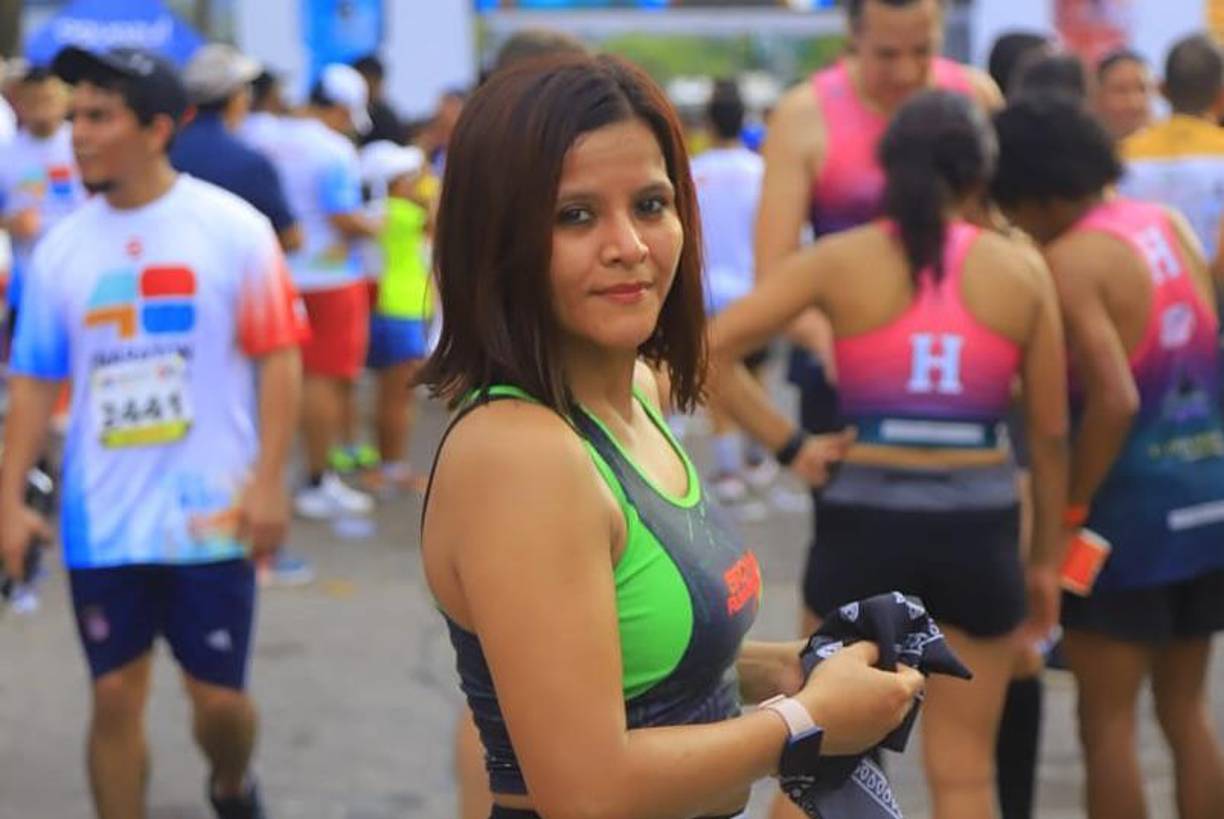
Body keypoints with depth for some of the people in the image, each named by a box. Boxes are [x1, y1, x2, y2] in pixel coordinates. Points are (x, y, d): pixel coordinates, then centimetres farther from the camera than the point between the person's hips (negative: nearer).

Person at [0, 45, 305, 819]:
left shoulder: (232, 228, -7)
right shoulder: (62, 247, 3)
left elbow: (279, 358, -5)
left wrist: (268, 480, -12)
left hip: (210, 515, -2)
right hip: (101, 520, 2)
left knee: (219, 696, 6)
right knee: (115, 697, 5)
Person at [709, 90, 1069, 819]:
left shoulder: (841, 261, -1)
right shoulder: (1022, 269, 1)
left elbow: (709, 350, -8)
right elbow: (1051, 432, 5)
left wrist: (789, 446, -2)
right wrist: (1047, 555, 15)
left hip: (865, 521, 0)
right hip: (978, 528, 1)